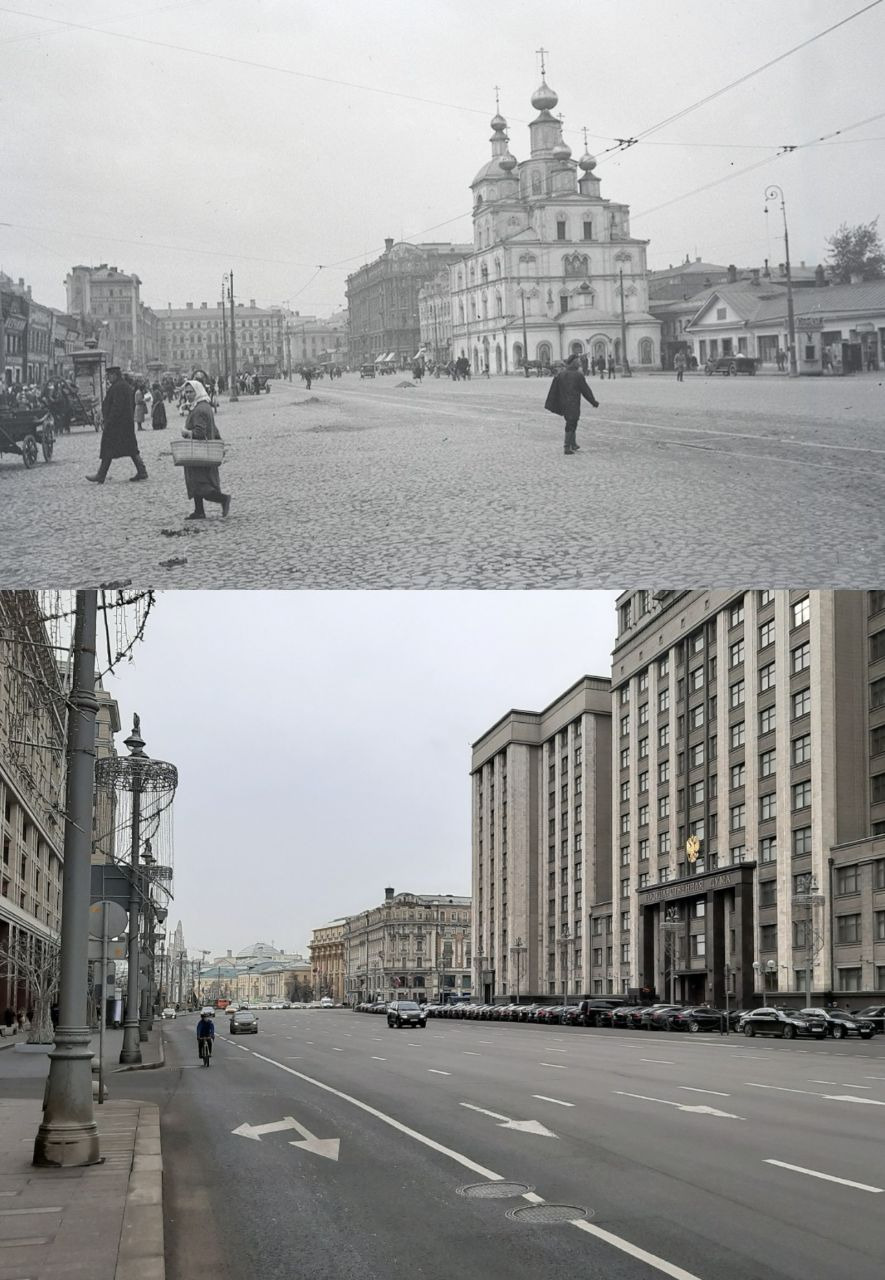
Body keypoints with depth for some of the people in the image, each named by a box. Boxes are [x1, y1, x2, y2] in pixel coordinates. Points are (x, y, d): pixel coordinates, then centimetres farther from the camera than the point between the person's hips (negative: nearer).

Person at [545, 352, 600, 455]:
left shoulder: (560, 374, 2)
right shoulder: (578, 375, -13)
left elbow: (554, 391, 4)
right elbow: (586, 390, -7)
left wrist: (553, 406, 11)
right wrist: (594, 402, 4)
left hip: (563, 404, 6)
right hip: (573, 404, -6)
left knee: (571, 424, 20)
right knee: (571, 425, 0)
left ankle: (573, 445, 30)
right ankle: (567, 448, 0)